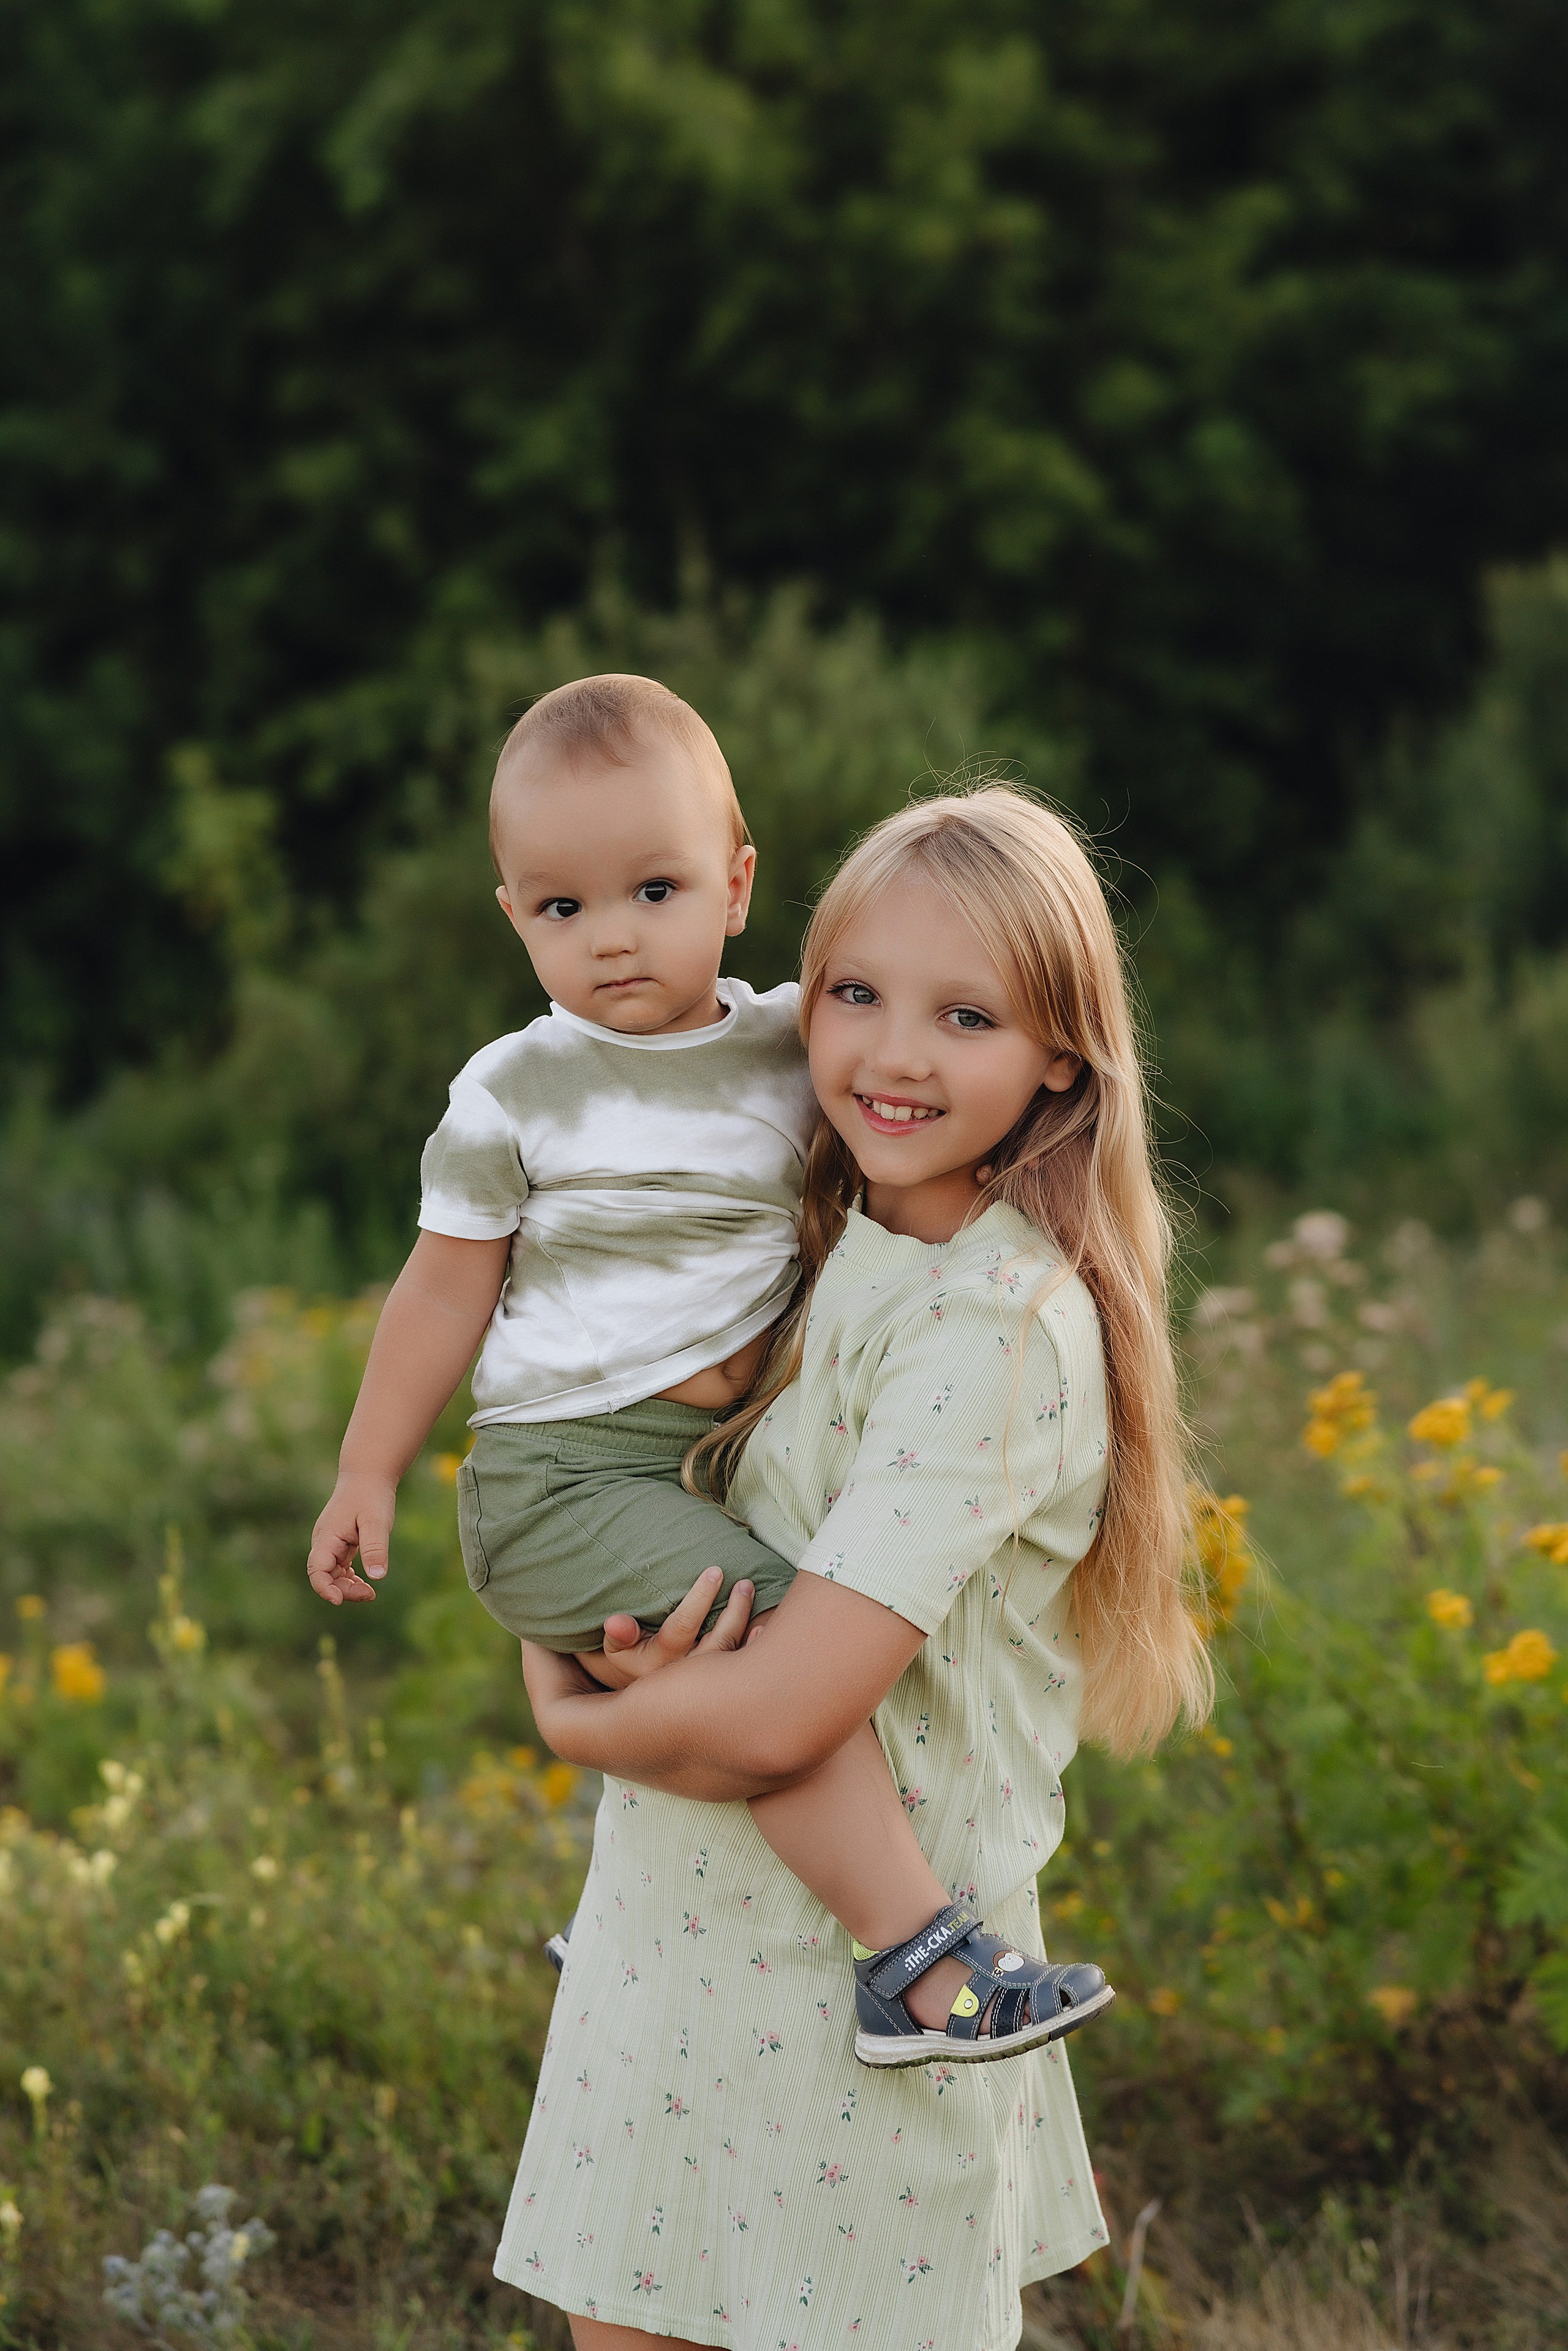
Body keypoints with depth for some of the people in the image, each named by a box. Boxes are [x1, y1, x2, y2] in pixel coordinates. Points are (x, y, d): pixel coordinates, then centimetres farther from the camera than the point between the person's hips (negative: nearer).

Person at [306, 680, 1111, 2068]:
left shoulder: (791, 1046, 3)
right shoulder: (516, 1096, -6)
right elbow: (446, 1291, 2)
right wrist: (369, 1472, 5)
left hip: (707, 1462, 7)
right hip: (562, 1473, -7)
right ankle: (922, 1965, -26)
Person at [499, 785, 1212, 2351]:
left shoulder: (996, 1327, -20)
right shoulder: (826, 1249, 5)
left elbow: (778, 1721, -26)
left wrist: (572, 1721, -7)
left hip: (852, 1974, -7)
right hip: (675, 1926, 8)